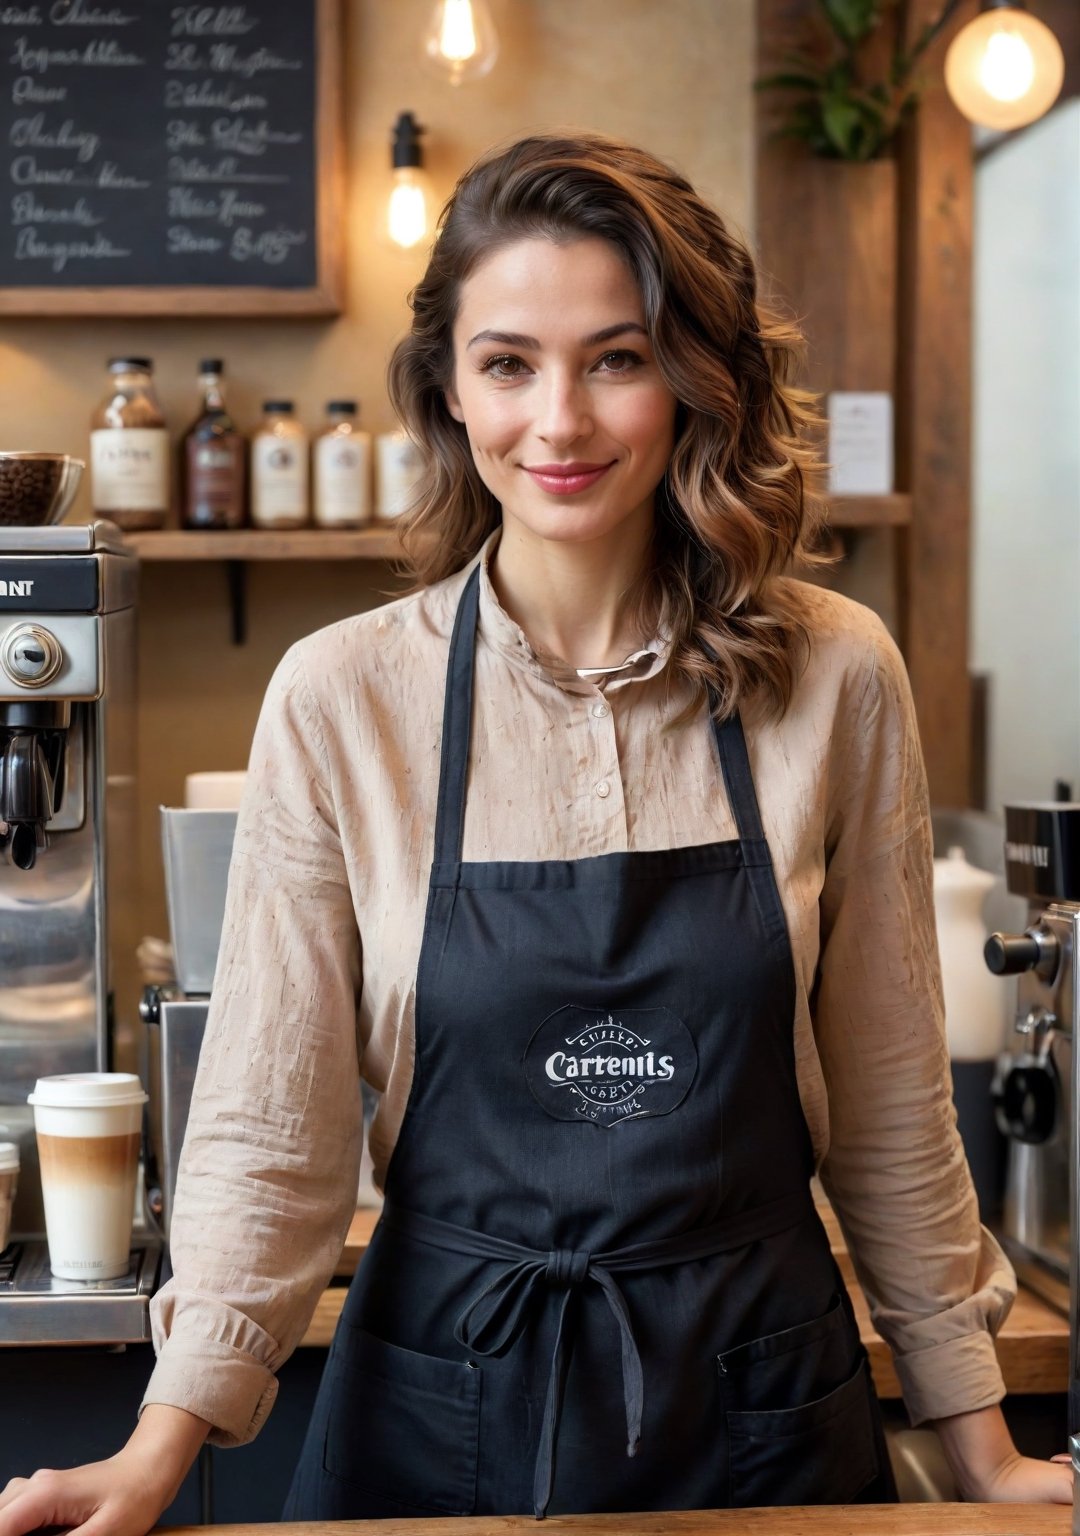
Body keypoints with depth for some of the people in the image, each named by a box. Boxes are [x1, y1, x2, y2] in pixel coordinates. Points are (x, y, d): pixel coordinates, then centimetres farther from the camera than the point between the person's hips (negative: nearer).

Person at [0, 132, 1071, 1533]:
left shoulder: (834, 680, -7)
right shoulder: (339, 698, -9)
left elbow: (890, 1110, 1)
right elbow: (274, 1128, -6)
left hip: (759, 1409, 1)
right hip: (448, 1411, 0)